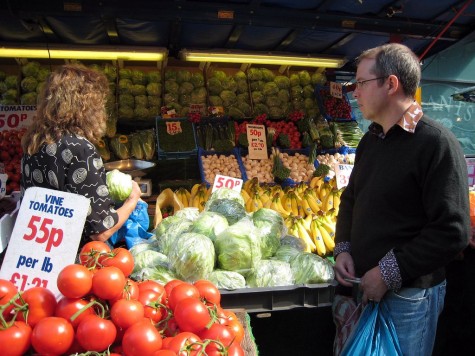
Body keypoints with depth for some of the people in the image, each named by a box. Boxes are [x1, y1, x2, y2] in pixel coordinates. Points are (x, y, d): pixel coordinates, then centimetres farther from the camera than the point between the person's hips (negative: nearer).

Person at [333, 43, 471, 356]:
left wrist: (389, 272, -18)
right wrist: (343, 247, 1)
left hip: (409, 294, -7)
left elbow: (453, 232, -21)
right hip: (365, 285, 7)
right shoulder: (371, 139, 7)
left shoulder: (437, 143, -17)